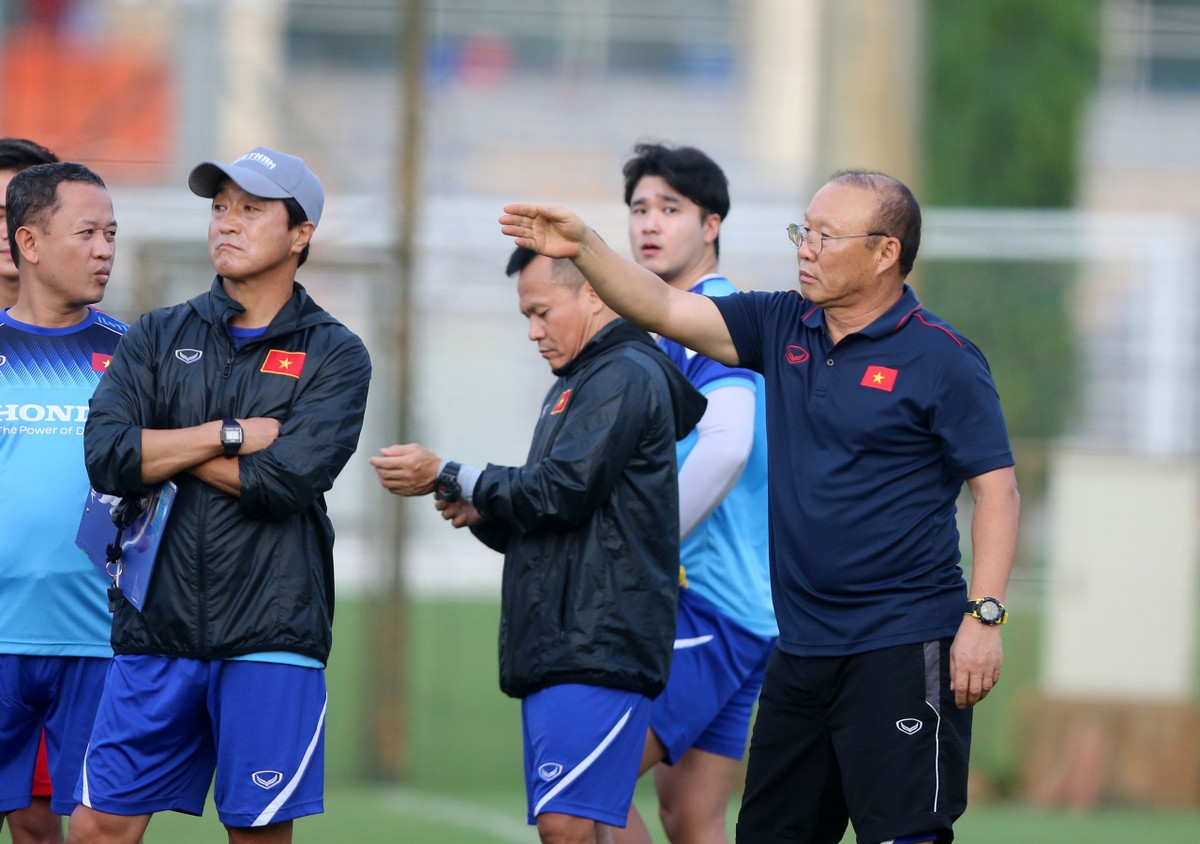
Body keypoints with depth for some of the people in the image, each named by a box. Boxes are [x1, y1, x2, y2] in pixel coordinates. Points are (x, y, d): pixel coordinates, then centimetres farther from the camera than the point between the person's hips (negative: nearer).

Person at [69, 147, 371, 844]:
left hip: (270, 631, -3)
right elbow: (105, 458, -4)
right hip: (156, 627, 3)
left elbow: (289, 478, -13)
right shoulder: (159, 337, 12)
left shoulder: (335, 355, 3)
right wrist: (229, 436, -9)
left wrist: (166, 450, -3)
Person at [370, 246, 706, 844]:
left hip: (599, 645, -10)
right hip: (555, 648, 10)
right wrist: (481, 513, 6)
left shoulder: (626, 376, -8)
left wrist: (445, 477, -9)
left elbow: (562, 490, -18)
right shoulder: (573, 387, 25)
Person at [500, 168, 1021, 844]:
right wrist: (584, 248, -7)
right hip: (801, 652, 7)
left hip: (903, 653, -7)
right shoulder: (783, 328, 11)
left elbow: (997, 489, -9)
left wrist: (984, 617, -17)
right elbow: (667, 310, 8)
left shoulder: (941, 359, -8)